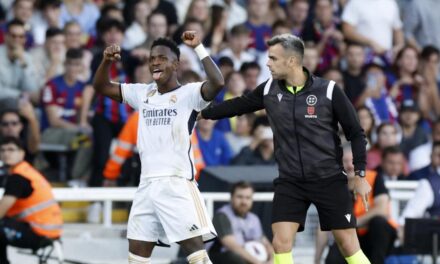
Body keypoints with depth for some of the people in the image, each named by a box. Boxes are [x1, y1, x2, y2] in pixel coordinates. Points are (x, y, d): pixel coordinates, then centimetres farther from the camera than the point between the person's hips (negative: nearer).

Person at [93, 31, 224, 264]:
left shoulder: (188, 93, -4)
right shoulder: (142, 93, 14)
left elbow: (217, 83, -23)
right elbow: (101, 87, 16)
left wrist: (199, 48, -22)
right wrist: (107, 61, -2)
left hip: (177, 184, -7)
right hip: (147, 184, 7)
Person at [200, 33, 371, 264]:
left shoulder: (329, 91, -10)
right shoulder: (269, 90, 1)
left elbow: (355, 133, -5)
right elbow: (237, 105, 18)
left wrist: (360, 176, -8)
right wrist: (202, 113, 22)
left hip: (329, 180, -3)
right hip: (290, 182, 3)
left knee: (349, 245, -3)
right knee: (281, 243, -9)